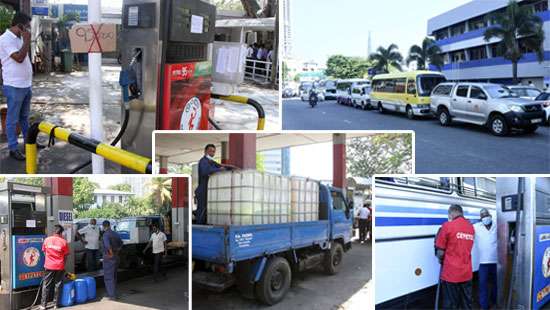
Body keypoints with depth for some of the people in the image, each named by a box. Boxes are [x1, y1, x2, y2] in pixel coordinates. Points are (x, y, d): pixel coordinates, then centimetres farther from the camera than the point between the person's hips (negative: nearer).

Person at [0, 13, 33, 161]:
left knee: (24, 117, 19)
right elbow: (19, 58, -22)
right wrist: (27, 40, -15)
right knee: (13, 119, 1)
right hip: (14, 87, -8)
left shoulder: (19, 38, 12)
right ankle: (13, 148, 9)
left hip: (26, 85, 8)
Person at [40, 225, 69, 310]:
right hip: (60, 267, -1)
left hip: (49, 266, 1)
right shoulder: (63, 241, -8)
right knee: (57, 285, 10)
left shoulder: (47, 240, -3)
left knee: (46, 285, 9)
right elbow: (66, 255, -1)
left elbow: (44, 252, 8)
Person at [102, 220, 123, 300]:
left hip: (108, 258, -8)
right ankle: (113, 294, 26)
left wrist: (111, 253, -21)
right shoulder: (115, 234, 9)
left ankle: (111, 296, -1)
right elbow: (120, 243, 25)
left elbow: (107, 245, -33)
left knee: (108, 277, -1)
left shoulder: (106, 234, -15)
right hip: (116, 257, 8)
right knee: (113, 277, 18)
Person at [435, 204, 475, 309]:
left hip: (451, 273, -5)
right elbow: (465, 248, 9)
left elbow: (440, 252, -10)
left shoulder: (447, 226, -12)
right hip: (467, 273, 5)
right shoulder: (471, 227, 5)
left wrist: (441, 260, 11)